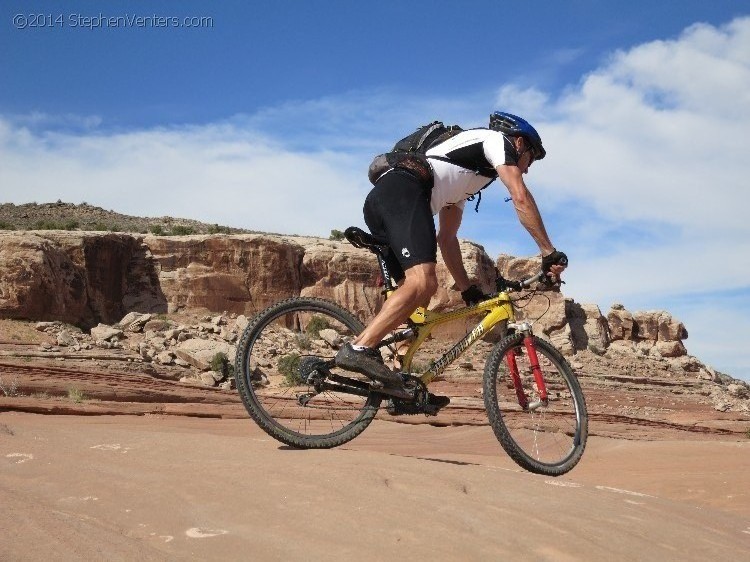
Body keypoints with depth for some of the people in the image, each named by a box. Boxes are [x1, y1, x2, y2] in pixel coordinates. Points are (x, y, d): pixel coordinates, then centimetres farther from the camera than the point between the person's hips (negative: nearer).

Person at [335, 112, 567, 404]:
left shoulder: (463, 181, 39)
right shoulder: (497, 139, 16)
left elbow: (446, 238, 35)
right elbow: (521, 197, 0)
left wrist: (468, 290, 33)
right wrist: (549, 253, 0)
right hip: (403, 190, -10)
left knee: (416, 288, 10)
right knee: (423, 281, -23)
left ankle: (402, 384, 5)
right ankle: (360, 349, -30)